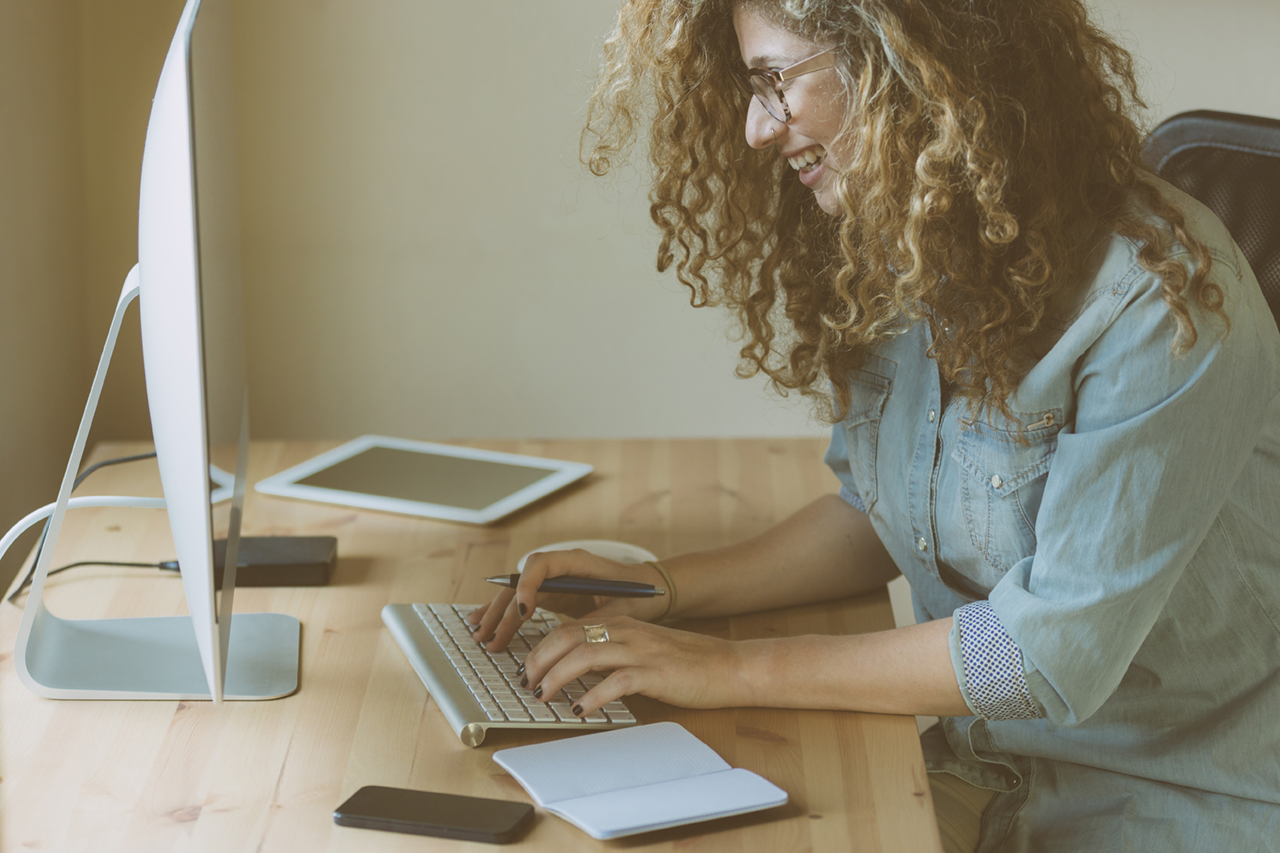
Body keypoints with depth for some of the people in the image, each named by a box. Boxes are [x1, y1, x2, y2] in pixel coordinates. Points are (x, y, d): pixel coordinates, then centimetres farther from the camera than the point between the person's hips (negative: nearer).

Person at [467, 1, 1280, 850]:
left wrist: (739, 670, -19)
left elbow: (1055, 648, -23)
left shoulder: (1159, 300, -23)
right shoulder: (890, 261, 1)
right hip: (984, 773, 6)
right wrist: (673, 585, -2)